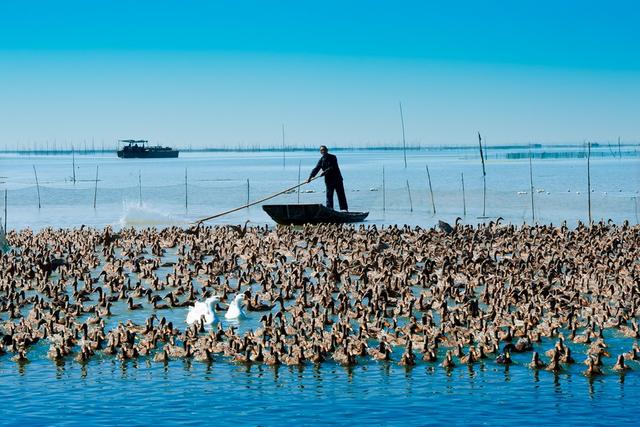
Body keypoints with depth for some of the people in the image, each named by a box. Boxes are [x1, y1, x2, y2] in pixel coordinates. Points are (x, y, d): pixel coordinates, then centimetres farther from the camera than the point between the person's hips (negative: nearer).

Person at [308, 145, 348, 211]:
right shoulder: (321, 160, 5)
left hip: (337, 178, -3)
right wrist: (310, 177, -13)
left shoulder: (333, 157, -5)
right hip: (328, 180, 3)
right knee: (329, 195, -1)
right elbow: (316, 169, -2)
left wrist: (325, 171, -29)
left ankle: (344, 208, 3)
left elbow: (333, 167, -18)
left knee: (341, 194, -1)